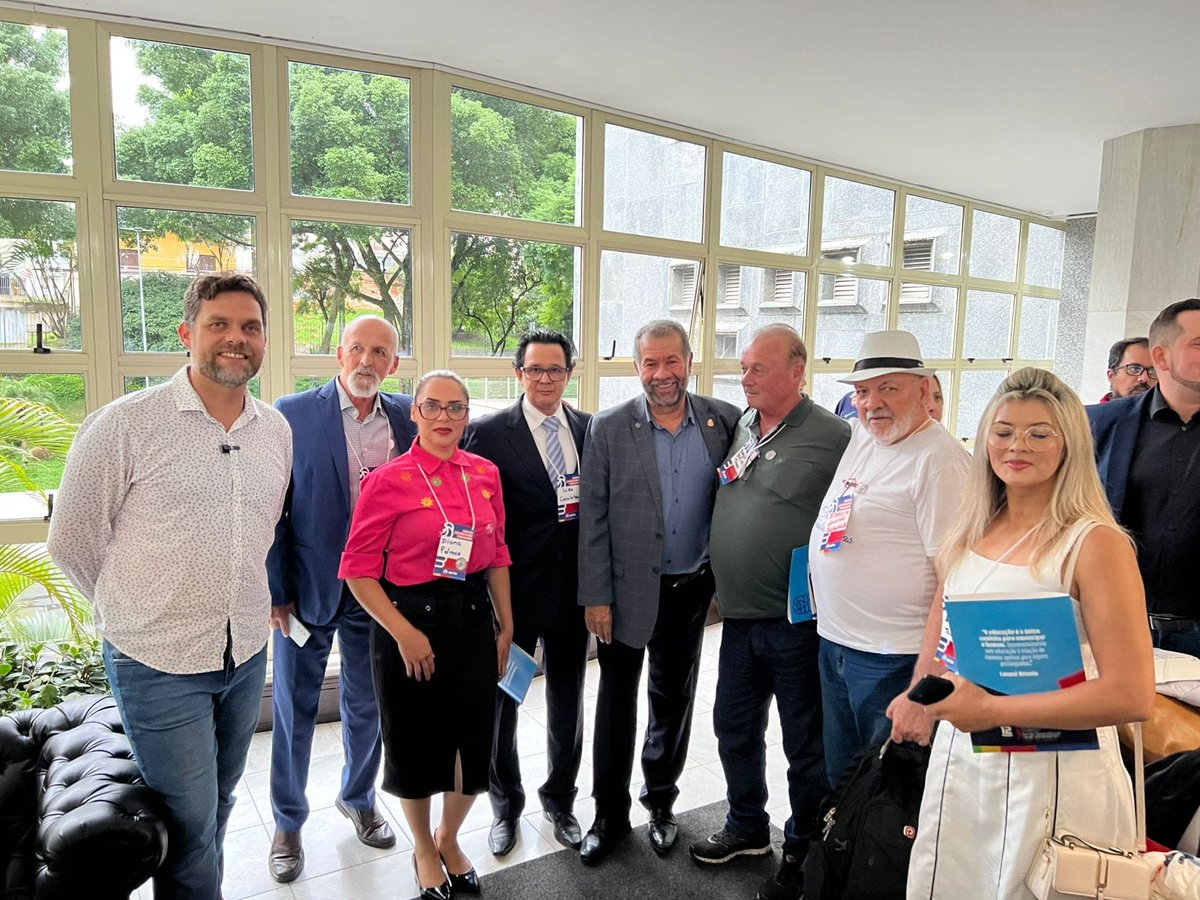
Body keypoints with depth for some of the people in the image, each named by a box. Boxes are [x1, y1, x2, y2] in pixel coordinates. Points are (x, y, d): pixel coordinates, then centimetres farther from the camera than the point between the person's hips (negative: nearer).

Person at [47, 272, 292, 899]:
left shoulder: (277, 431, 1)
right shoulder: (126, 424, -14)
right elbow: (72, 540, -5)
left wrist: (245, 604, 13)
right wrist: (136, 612, 3)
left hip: (247, 654, 5)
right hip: (159, 661, -5)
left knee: (219, 801, 22)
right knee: (189, 818, 8)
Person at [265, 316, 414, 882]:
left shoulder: (406, 417, -1)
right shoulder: (293, 413, -9)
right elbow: (271, 509, -7)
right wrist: (275, 590, -10)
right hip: (307, 587, -2)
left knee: (367, 706, 18)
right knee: (295, 709, 13)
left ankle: (358, 799, 43)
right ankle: (288, 824, 34)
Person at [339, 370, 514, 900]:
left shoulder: (485, 475, 3)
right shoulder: (389, 481, -11)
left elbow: (497, 555, 9)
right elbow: (359, 569, -11)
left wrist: (506, 626, 8)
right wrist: (404, 633, -15)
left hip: (473, 618, 4)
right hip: (410, 620, -4)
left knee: (474, 744, 12)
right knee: (415, 744, 13)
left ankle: (449, 839, 41)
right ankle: (423, 849, 41)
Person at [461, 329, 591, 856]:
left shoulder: (591, 429, 3)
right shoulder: (489, 433, -9)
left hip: (574, 589, 3)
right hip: (514, 591, -3)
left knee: (567, 701, 18)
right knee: (501, 699, 14)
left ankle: (559, 799, 41)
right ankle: (506, 805, 38)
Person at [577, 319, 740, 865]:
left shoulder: (724, 422, -3)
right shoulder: (609, 428, -8)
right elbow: (592, 519, -7)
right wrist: (595, 597, -9)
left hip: (691, 590, 2)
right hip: (626, 591, -1)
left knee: (673, 699, 18)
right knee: (616, 702, 11)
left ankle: (660, 801, 39)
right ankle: (610, 814, 30)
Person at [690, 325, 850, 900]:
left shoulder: (832, 438, -13)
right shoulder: (738, 428, 7)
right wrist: (721, 583, 13)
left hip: (797, 621, -6)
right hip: (739, 616, 7)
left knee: (805, 744, 12)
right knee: (734, 728, 20)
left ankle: (803, 852, 32)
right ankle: (747, 827, 42)